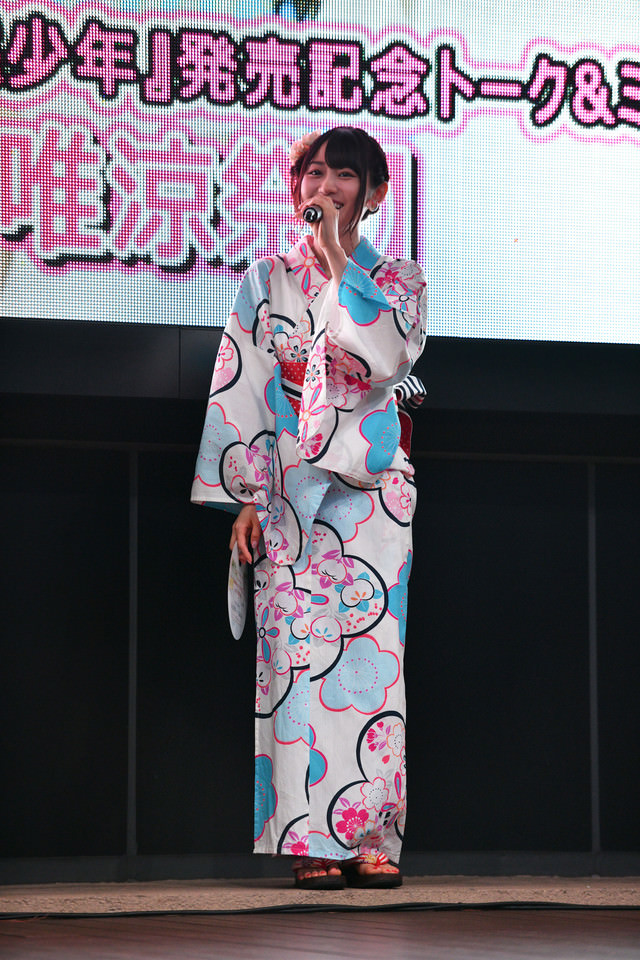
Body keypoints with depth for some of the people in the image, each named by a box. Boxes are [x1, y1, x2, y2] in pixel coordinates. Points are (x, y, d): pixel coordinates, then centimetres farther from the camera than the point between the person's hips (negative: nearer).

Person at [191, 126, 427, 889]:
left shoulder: (399, 282, 11)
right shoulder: (268, 281, 12)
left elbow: (386, 357, -10)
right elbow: (242, 390, 6)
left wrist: (337, 259, -7)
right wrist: (247, 496, -4)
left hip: (374, 489, 0)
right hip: (293, 490, 0)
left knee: (371, 647, -7)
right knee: (299, 650, -8)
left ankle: (370, 837, -6)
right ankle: (311, 840, -8)